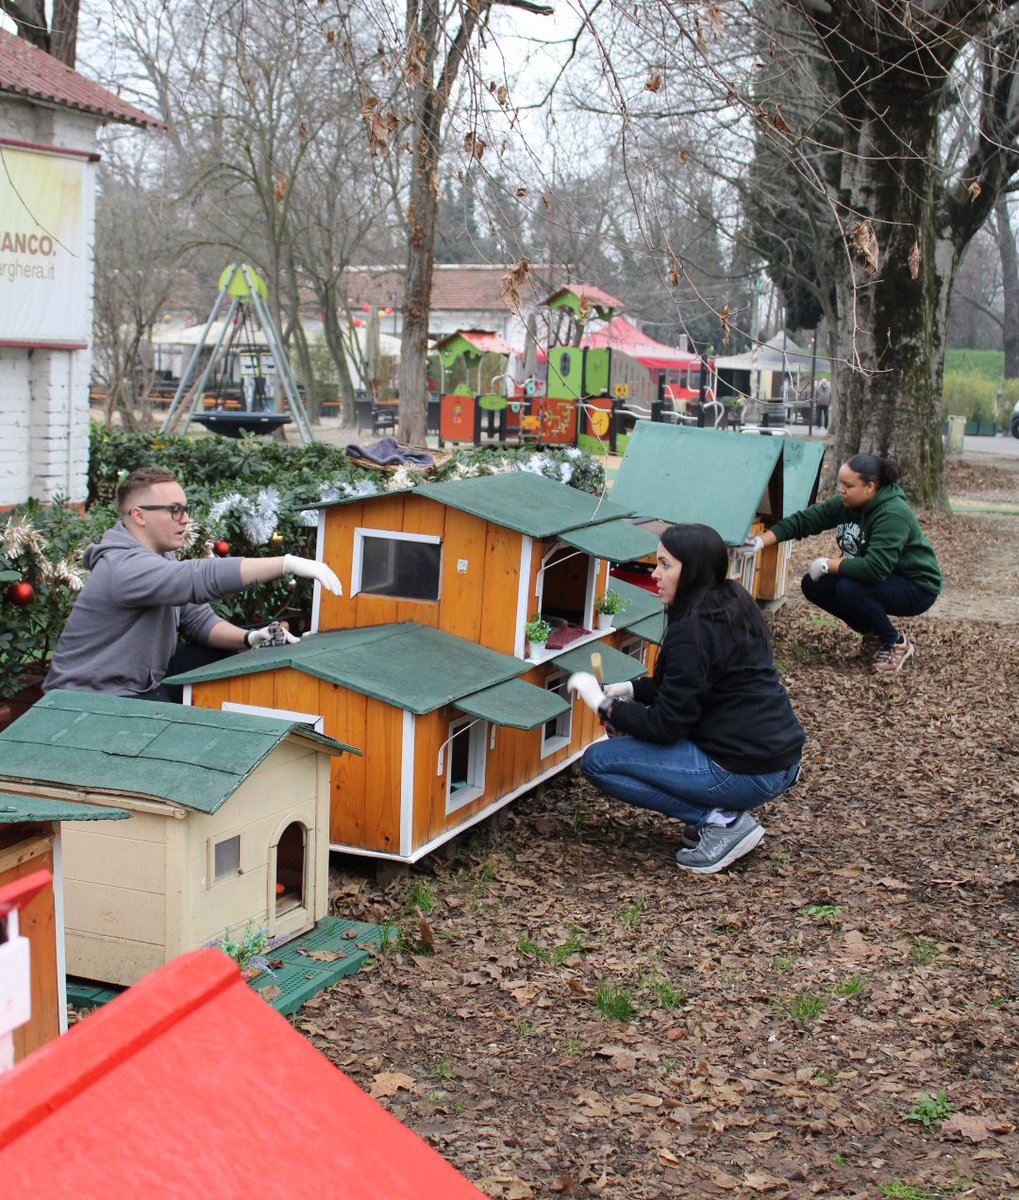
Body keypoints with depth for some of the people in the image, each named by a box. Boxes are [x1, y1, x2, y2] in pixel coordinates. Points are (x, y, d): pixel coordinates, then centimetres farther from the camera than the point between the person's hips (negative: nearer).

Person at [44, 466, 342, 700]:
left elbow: (198, 619, 6)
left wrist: (250, 638, -14)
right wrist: (289, 563, -42)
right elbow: (203, 577, -39)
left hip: (143, 681, 10)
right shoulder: (124, 568, -27)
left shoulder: (162, 558, 7)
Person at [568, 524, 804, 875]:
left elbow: (666, 724, -16)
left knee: (596, 760, -4)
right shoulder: (734, 604, 8)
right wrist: (631, 689, 12)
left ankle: (721, 820, -5)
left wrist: (603, 703, -4)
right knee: (635, 736, 24)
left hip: (748, 775, -10)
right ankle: (723, 812, 13)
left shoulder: (693, 631, -19)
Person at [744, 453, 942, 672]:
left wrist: (826, 565, -27)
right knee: (812, 585, -3)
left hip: (917, 587, -8)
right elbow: (802, 520, -7)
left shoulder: (893, 515, -29)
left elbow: (874, 568, -37)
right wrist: (761, 541, -18)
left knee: (849, 589, -32)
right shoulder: (844, 504, -7)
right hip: (884, 578, 8)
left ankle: (897, 644, -9)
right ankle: (873, 634, 11)